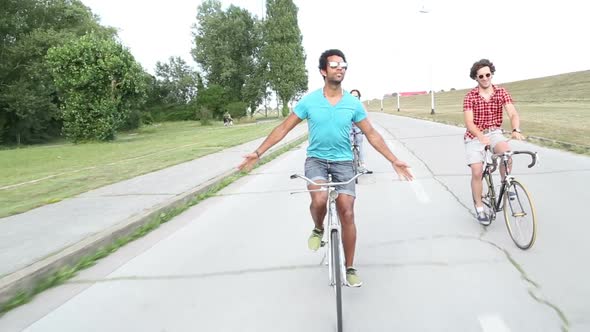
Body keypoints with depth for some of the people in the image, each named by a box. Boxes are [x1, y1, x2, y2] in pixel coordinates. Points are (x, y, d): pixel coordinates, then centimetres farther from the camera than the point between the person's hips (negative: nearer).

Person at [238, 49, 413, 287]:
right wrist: (258, 153, -6)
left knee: (347, 213, -6)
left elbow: (371, 135, 6)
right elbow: (283, 128, 0)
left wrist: (394, 161, 2)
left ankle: (349, 268, 11)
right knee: (319, 200, -30)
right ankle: (318, 230, 7)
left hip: (343, 163, 1)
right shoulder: (309, 100, -4)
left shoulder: (353, 103, -1)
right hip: (316, 160, -1)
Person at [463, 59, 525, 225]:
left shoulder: (501, 92, -4)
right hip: (475, 135, -1)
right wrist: (481, 136, -35)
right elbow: (469, 122, -17)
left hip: (494, 132, 1)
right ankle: (479, 208, 9)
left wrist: (516, 130, -36)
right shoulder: (470, 96, -9)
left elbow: (513, 113, -15)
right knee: (477, 173, -8)